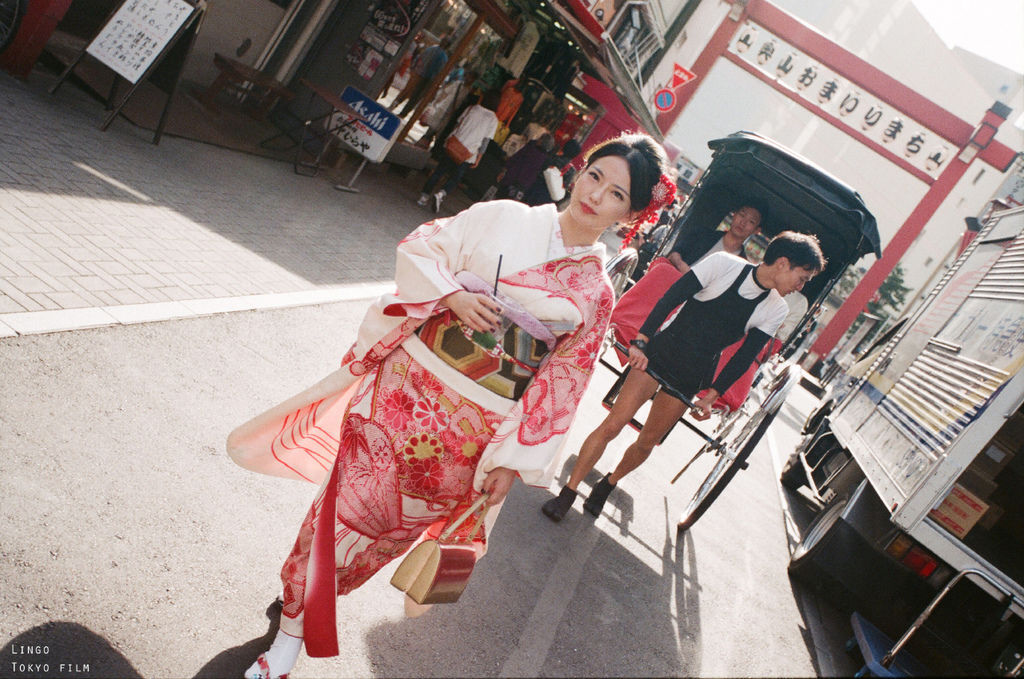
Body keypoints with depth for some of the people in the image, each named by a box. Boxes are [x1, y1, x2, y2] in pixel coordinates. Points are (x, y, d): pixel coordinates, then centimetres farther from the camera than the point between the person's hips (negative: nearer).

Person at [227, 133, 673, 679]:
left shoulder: (596, 295, 0)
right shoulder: (503, 218, -1)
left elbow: (559, 387, 0)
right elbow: (419, 248, 3)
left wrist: (513, 460, -2)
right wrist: (453, 295, -15)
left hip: (469, 430, 0)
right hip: (407, 384, 0)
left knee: (393, 528, 12)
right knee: (345, 504, 6)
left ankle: (310, 600, 41)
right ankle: (291, 632, 30)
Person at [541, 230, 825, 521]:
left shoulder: (776, 310, -1)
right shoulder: (724, 263, -11)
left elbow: (744, 357, 1)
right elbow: (670, 298, -13)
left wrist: (710, 396, -5)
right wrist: (641, 342, -19)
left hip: (689, 380, 4)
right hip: (660, 353, -3)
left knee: (647, 443, 11)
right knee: (612, 425, -8)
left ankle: (609, 484, 36)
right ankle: (569, 491, 6)